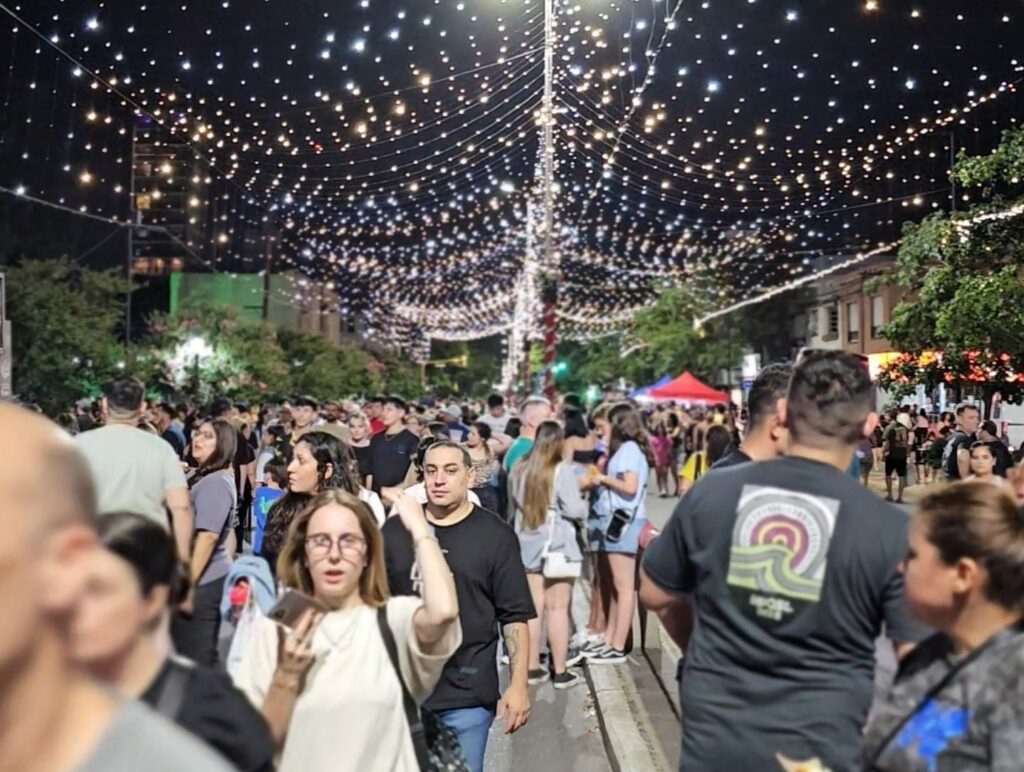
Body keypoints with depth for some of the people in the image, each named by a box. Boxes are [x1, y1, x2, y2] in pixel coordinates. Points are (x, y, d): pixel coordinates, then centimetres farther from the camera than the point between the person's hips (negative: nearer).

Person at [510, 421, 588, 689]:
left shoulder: (520, 468, 3)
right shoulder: (561, 469, -12)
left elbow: (514, 505, 11)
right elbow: (574, 509, -15)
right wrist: (586, 504, 5)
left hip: (527, 545, 5)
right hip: (557, 545, -5)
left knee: (533, 608, 11)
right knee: (557, 608, 1)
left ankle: (532, 668, 17)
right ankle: (560, 672, 7)